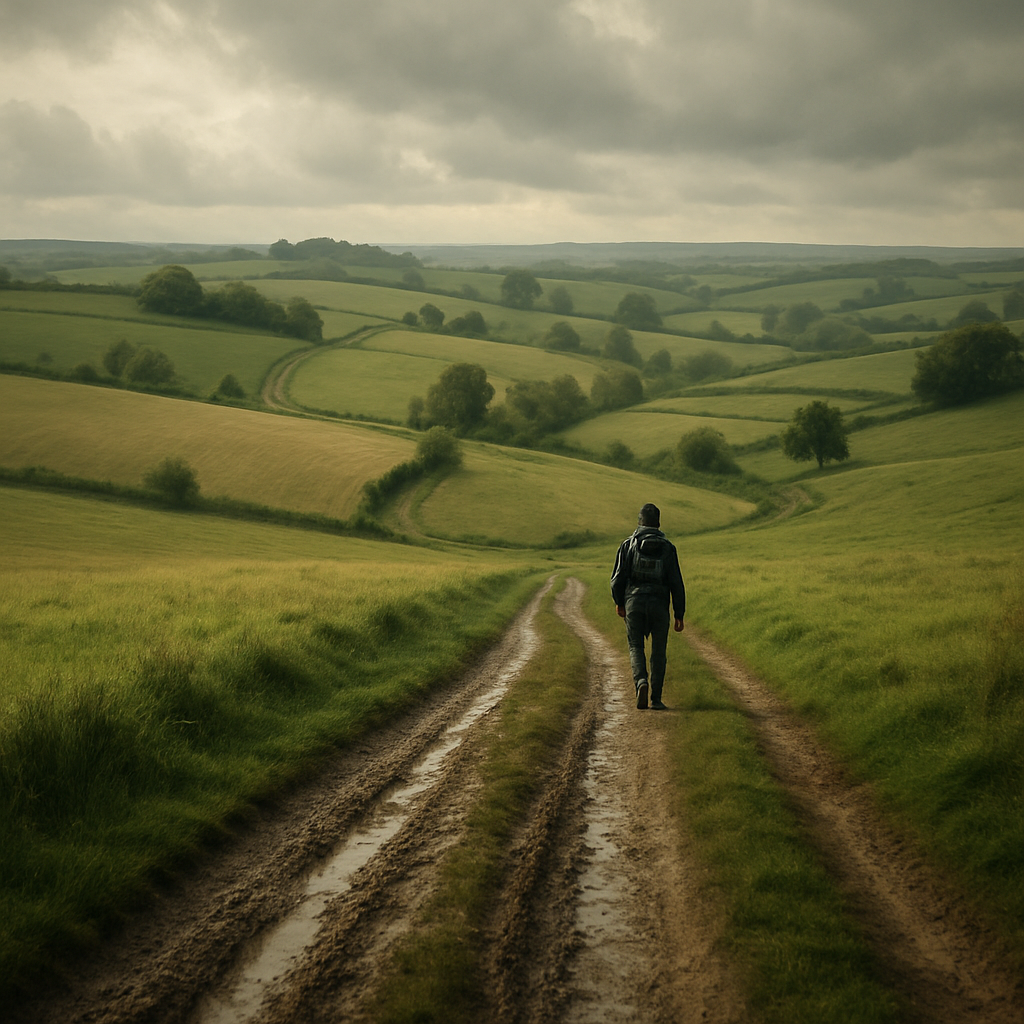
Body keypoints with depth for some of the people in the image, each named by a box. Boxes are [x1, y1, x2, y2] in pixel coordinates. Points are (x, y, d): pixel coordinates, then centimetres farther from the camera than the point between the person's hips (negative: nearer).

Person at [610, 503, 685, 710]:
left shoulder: (629, 544, 0)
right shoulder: (668, 547, 2)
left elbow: (618, 577, -2)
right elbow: (676, 583, 0)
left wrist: (619, 602, 16)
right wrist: (679, 615, 5)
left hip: (634, 602, 0)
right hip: (659, 605, 0)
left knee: (636, 647, 10)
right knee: (658, 652, 10)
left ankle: (641, 682, -17)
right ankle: (656, 698, 9)